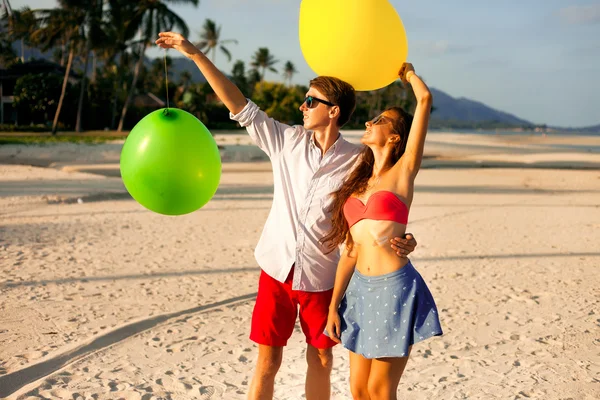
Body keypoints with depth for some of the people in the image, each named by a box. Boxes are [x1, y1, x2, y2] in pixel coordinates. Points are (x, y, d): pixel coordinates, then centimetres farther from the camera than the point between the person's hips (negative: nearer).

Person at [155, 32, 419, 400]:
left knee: (321, 361, 12)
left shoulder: (356, 162, -8)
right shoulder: (288, 141, -2)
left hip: (322, 275, -1)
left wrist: (400, 241, -28)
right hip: (278, 268, 1)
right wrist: (194, 53, -3)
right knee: (268, 361, 5)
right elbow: (237, 104, -1)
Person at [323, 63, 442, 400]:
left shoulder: (404, 171, -2)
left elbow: (426, 99, -9)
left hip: (395, 289, -6)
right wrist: (334, 306, 11)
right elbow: (351, 250, 14)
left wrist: (408, 72, 11)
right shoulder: (358, 183, 14)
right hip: (361, 290, 6)